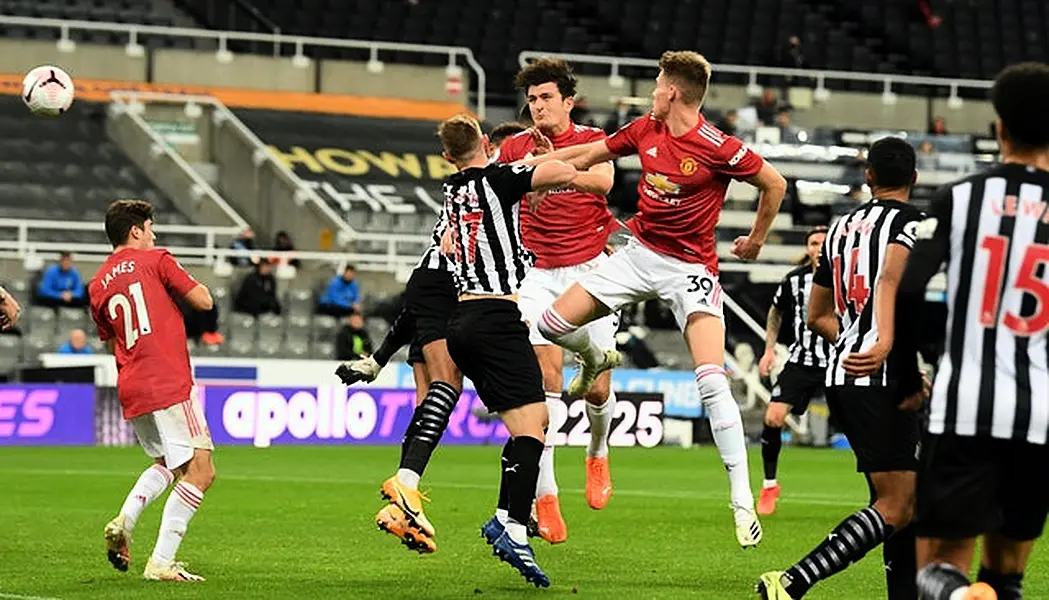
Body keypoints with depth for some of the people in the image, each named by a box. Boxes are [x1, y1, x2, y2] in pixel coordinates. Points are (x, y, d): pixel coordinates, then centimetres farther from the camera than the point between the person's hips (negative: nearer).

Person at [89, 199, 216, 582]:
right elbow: (204, 301, 1)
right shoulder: (155, 261, -1)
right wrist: (182, 284, 18)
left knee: (166, 463, 27)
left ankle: (124, 522, 5)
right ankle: (161, 563, -12)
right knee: (199, 471, -6)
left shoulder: (98, 285, 16)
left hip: (131, 392, 8)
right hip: (170, 386, -8)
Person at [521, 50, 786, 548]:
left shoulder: (718, 148, -18)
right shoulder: (645, 130, 0)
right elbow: (592, 154, 17)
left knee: (712, 381, -20)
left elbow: (774, 183, -6)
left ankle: (743, 502, -18)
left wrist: (756, 240, 5)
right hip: (640, 254, 6)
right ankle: (597, 361, 39)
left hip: (691, 267, -6)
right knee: (553, 325, 0)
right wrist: (535, 162, 22)